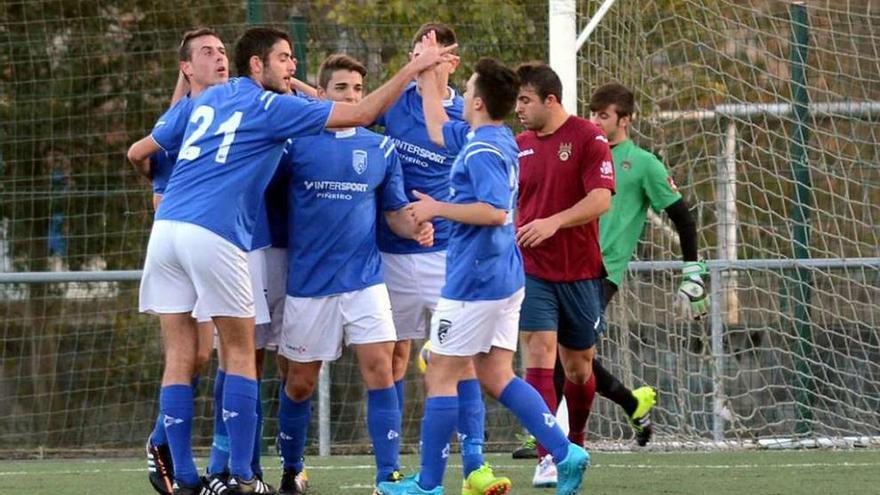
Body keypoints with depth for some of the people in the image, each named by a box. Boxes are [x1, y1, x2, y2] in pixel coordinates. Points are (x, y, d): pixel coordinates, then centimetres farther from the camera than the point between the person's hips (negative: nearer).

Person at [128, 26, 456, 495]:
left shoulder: (205, 99, 20)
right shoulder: (271, 107, 4)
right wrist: (414, 67, 6)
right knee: (240, 353, 6)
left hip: (167, 226, 5)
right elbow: (362, 113, 1)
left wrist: (163, 183, 47)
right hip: (214, 235, -5)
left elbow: (138, 152, 26)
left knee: (180, 357, 6)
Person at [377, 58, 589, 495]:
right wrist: (428, 75, 30)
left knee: (441, 377, 0)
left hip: (474, 280, -9)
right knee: (496, 376, 10)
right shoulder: (498, 139, 12)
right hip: (504, 278, 9)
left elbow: (494, 211, -29)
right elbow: (436, 129, 29)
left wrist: (438, 209, -19)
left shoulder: (483, 150, -17)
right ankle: (565, 453, 0)